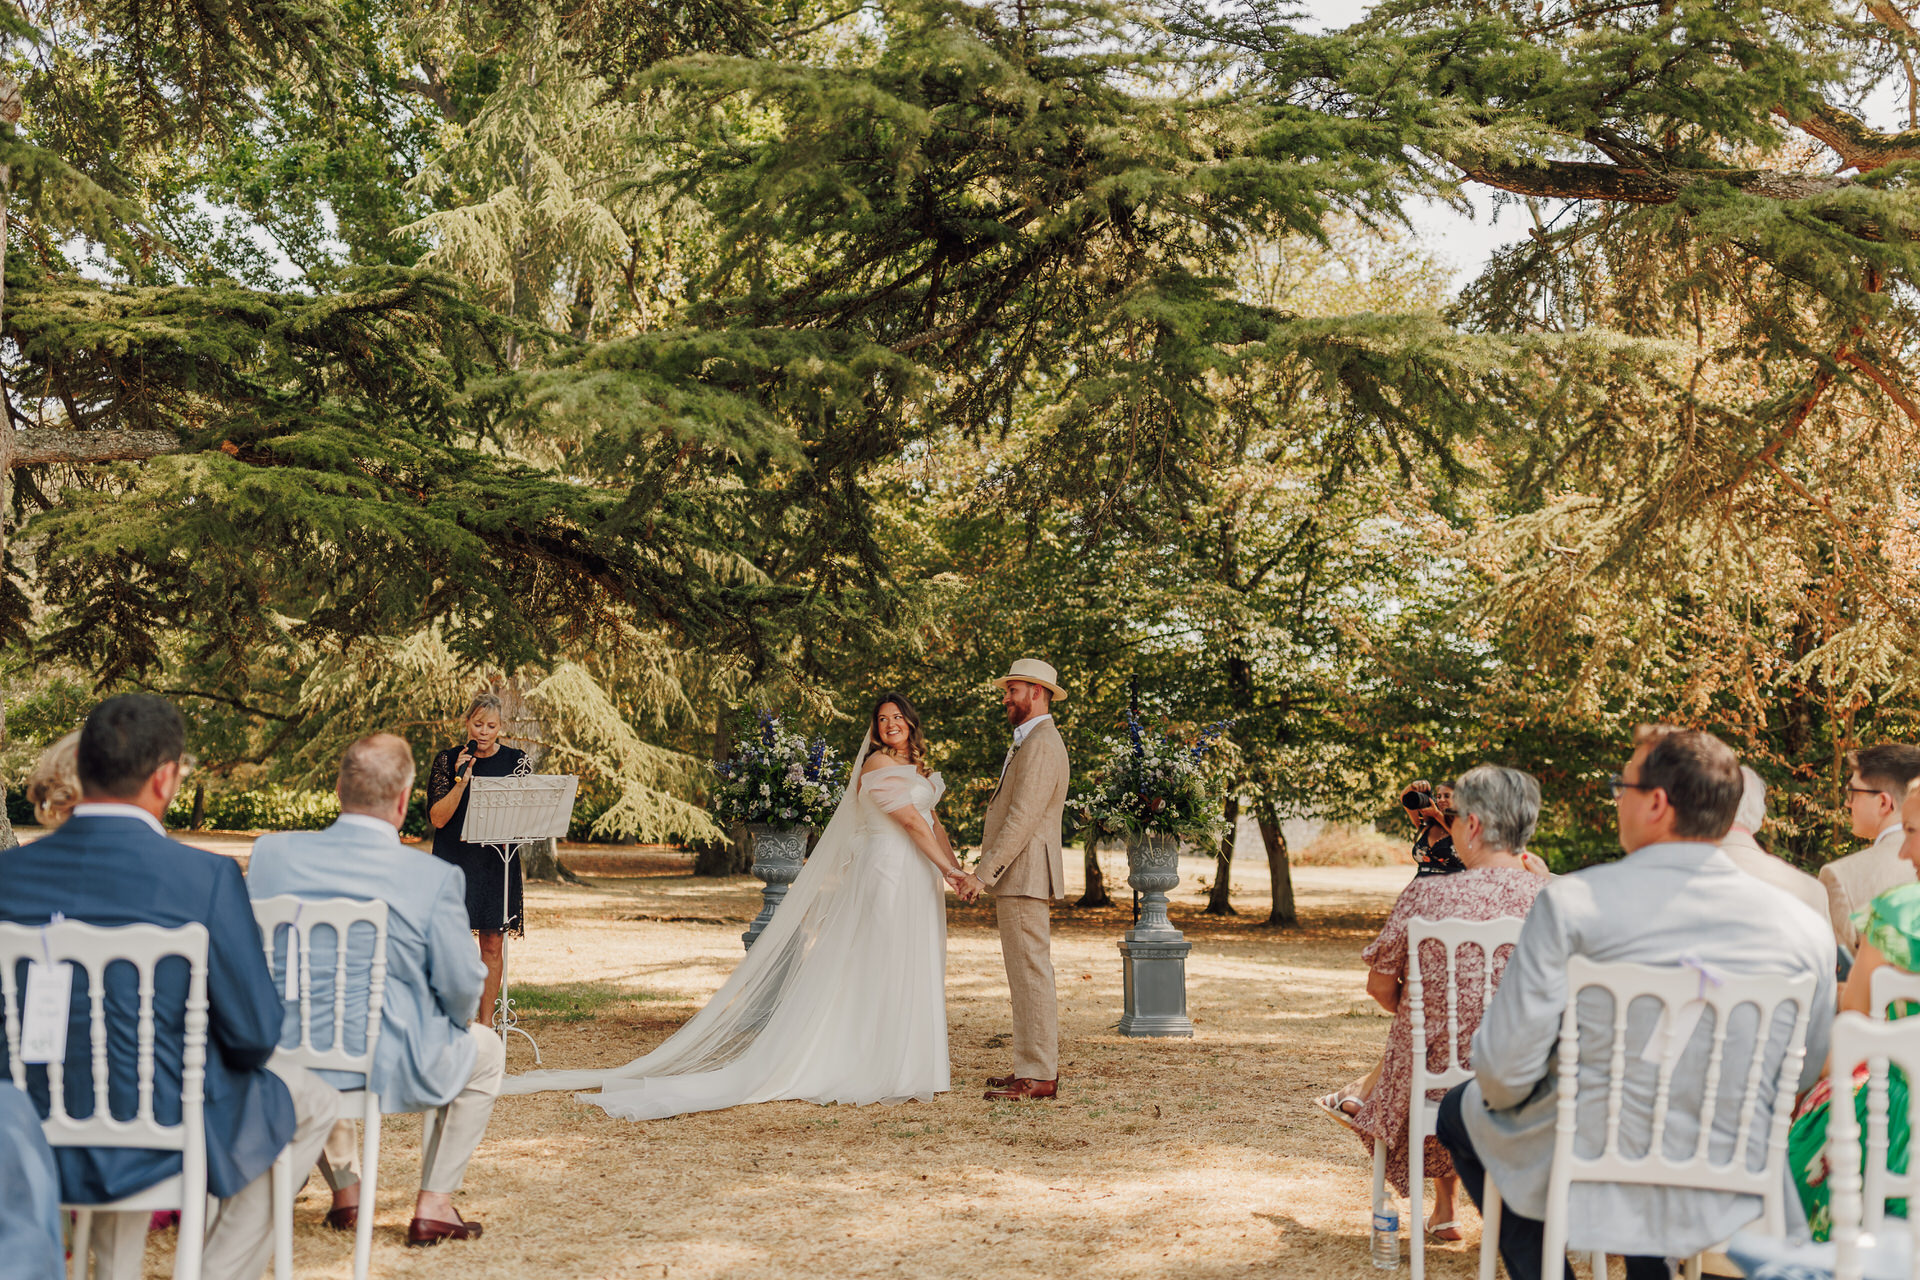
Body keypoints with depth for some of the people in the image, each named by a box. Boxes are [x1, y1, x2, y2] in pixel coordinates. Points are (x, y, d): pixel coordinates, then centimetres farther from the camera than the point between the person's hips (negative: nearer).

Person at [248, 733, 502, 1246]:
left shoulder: (273, 853, -7)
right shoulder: (435, 877, -16)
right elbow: (462, 987, -11)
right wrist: (452, 1023, 13)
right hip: (389, 1068, -4)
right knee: (486, 1051, 26)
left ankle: (345, 1190, 42)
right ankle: (434, 1205, 22)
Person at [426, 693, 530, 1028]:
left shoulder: (516, 761, 5)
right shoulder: (448, 761, 2)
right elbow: (437, 818, -5)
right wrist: (462, 780, -16)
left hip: (498, 862, 1)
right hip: (454, 860, -1)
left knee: (493, 944, 3)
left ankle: (486, 1024, 12)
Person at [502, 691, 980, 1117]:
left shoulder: (920, 768, 16)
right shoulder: (877, 767, -11)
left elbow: (934, 823, 15)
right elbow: (911, 821, -16)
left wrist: (954, 868, 1)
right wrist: (949, 870, -16)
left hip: (920, 880, 8)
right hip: (888, 871, -8)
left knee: (914, 971, 10)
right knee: (880, 968, -7)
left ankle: (914, 1062, 15)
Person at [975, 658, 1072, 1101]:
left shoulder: (1042, 744, -14)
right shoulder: (1028, 743, 21)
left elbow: (1023, 817, -20)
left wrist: (985, 871, -18)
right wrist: (992, 870, 18)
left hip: (1023, 877, -11)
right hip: (1018, 878, 11)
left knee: (1031, 973, -9)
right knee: (1026, 973, 12)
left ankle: (1038, 1076, -8)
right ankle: (1034, 1067, 16)